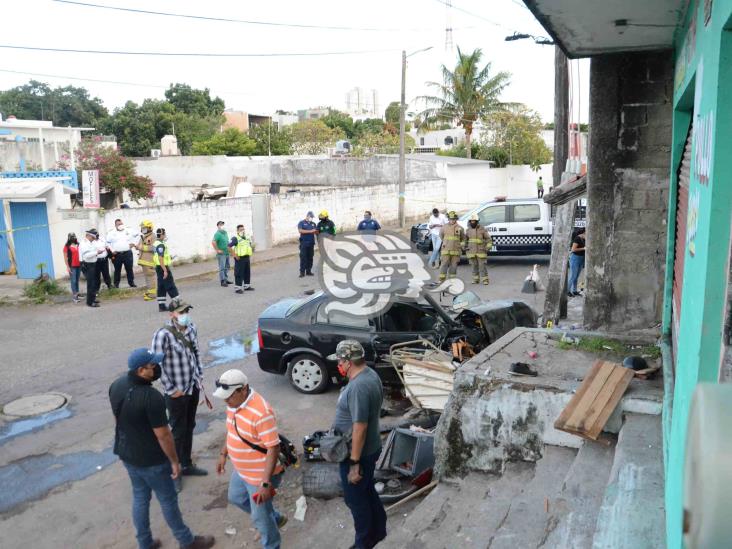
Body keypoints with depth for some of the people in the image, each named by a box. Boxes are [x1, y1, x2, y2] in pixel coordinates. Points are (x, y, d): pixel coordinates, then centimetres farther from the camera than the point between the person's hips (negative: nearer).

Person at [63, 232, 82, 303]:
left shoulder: (78, 245, 9)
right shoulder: (67, 246, -5)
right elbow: (65, 257, -6)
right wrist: (68, 267, -11)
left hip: (79, 265, 5)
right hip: (72, 266, -5)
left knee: (77, 280, 11)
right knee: (73, 281, -5)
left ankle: (77, 294, 18)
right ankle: (74, 296, -2)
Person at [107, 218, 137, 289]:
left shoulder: (128, 231, 8)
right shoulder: (111, 233, 5)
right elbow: (107, 243, 7)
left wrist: (133, 244, -4)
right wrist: (112, 250, -4)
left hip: (127, 253, 1)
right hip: (117, 254, -1)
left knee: (129, 269, 4)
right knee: (117, 270, 6)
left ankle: (131, 283, 14)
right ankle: (116, 284, 14)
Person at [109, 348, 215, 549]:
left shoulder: (116, 385, -7)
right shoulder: (151, 397, -32)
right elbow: (163, 435, -24)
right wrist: (174, 461, -11)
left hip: (126, 454, 7)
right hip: (151, 459, -7)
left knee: (139, 497, 23)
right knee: (168, 500, 11)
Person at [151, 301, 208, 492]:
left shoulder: (191, 328, 0)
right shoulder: (163, 335, -22)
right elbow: (156, 364, -22)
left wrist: (200, 376, 10)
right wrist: (171, 390, -18)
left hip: (194, 388, 7)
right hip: (178, 392, -7)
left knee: (189, 428, 19)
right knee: (178, 432, 6)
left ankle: (186, 464, 36)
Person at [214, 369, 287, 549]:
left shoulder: (261, 412, -34)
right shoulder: (233, 403, -6)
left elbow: (273, 449, -31)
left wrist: (266, 483, -31)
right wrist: (223, 455, 17)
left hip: (259, 476, -9)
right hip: (240, 470, 9)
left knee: (260, 517, 9)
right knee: (236, 498, 30)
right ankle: (275, 518, 49)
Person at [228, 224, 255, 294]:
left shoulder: (247, 238, 14)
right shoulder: (236, 239, -11)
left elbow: (251, 246, 29)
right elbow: (229, 247, -17)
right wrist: (234, 255, -18)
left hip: (247, 258, 8)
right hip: (240, 259, -8)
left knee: (247, 273, 14)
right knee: (239, 274, -5)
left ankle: (246, 286, 26)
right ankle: (238, 288, 0)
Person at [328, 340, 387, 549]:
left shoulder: (358, 387, -31)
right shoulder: (370, 374, 0)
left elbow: (359, 429, -29)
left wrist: (354, 463, -21)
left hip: (359, 453, -9)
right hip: (370, 448, 9)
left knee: (355, 498, 11)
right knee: (367, 491, 26)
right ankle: (378, 530, 45)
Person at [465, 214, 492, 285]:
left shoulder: (482, 229, -2)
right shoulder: (468, 230, 9)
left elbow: (489, 239, 2)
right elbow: (465, 239, 22)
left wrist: (488, 247, -8)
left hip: (481, 252, -3)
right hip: (471, 252, 3)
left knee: (482, 265, -5)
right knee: (474, 266, 7)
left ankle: (485, 280, 0)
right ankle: (476, 279, 16)